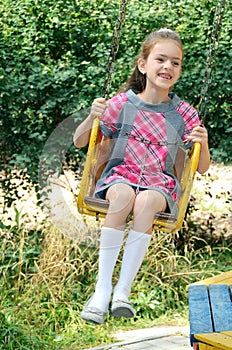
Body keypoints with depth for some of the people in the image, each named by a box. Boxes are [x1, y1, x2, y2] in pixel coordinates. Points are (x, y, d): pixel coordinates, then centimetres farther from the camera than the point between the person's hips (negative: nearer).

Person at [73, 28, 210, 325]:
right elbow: (79, 142, 9)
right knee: (123, 195, -37)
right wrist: (92, 117, -11)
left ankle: (123, 290, -32)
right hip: (121, 174, 0)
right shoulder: (123, 103, 4)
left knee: (146, 201, -36)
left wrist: (203, 144, -10)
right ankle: (103, 288, -33)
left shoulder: (184, 114, 7)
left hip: (160, 182, 0)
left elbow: (202, 168, 12)